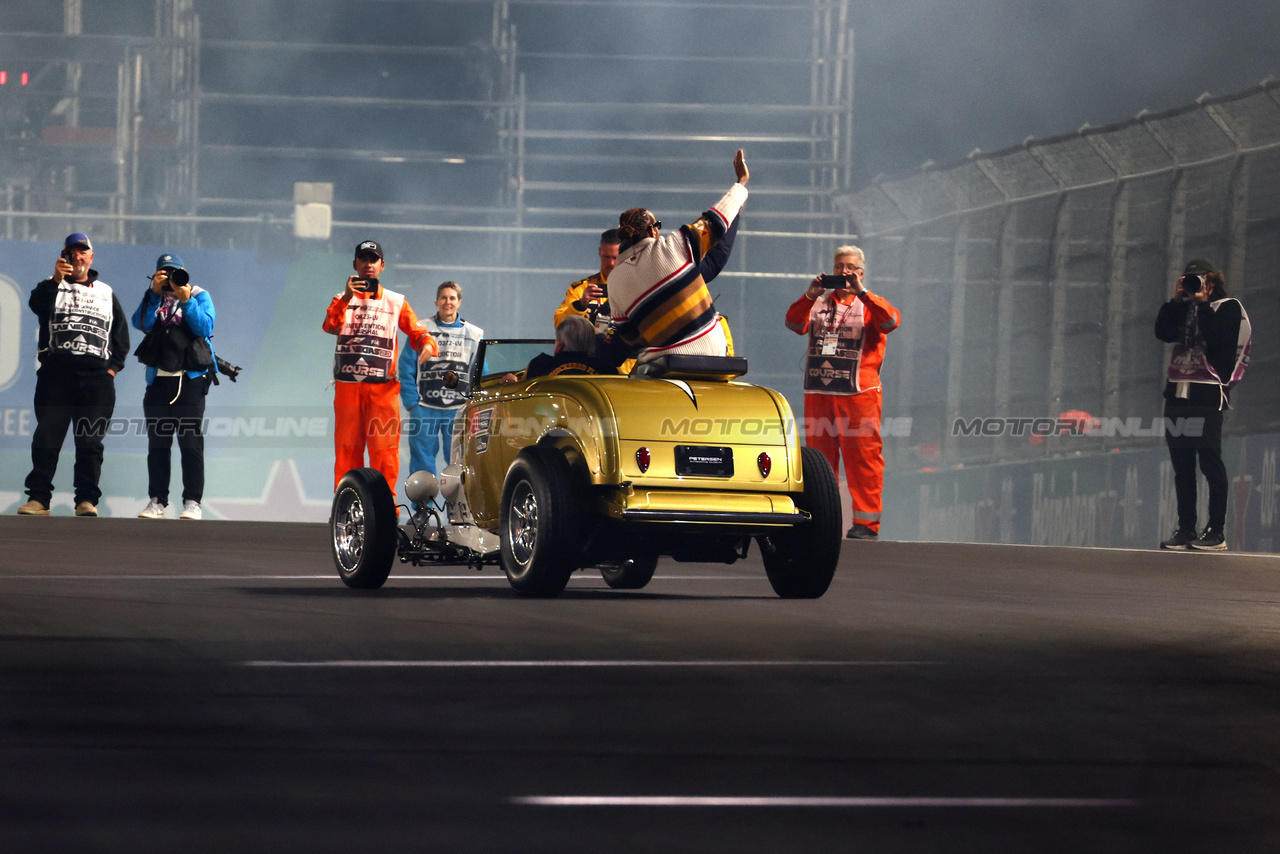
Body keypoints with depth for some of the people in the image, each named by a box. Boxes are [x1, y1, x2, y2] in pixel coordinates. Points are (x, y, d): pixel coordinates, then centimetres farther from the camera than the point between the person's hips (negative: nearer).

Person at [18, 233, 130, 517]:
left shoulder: (106, 293, 19)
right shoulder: (54, 287, 13)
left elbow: (121, 334, 20)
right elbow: (37, 305, -11)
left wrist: (114, 366, 8)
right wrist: (55, 280, -27)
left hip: (96, 376, 1)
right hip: (56, 373, -1)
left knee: (90, 441, -2)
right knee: (46, 437, -5)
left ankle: (86, 499, -1)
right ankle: (38, 498, -3)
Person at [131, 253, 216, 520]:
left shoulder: (200, 296, 8)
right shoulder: (154, 298, 14)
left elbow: (204, 327, -8)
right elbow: (141, 323, -5)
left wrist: (186, 300, -17)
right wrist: (154, 292, -13)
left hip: (190, 380, -3)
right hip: (158, 379, 3)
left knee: (190, 442, -10)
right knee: (157, 443, 5)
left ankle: (192, 502, -10)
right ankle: (158, 501, 10)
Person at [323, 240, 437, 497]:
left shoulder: (396, 302, 13)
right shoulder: (342, 300, 13)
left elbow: (416, 331, 6)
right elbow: (330, 326, -7)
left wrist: (427, 344, -17)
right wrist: (347, 298, -21)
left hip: (383, 387, -1)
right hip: (347, 386, 1)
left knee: (384, 448, -10)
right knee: (346, 447, 0)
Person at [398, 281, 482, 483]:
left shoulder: (474, 335, 10)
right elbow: (406, 370, 5)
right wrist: (411, 402, -3)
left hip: (460, 411, 0)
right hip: (424, 409, 0)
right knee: (422, 460, -1)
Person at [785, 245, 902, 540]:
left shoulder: (869, 305, 8)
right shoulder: (818, 304, 17)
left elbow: (891, 321, -12)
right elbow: (794, 324, 1)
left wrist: (861, 292, -20)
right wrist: (809, 296, -15)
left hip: (858, 394, -3)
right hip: (818, 393, 3)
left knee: (863, 458, -8)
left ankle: (866, 522, -7)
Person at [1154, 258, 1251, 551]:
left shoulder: (1227, 307, 3)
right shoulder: (1184, 307, 21)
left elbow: (1218, 338, -13)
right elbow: (1163, 332, 7)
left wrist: (1202, 305, -9)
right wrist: (1176, 300, 2)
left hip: (1208, 395, -7)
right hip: (1178, 393, 7)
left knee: (1210, 461, -10)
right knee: (1181, 466, 5)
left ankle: (1216, 531, -10)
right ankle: (1185, 530, 8)